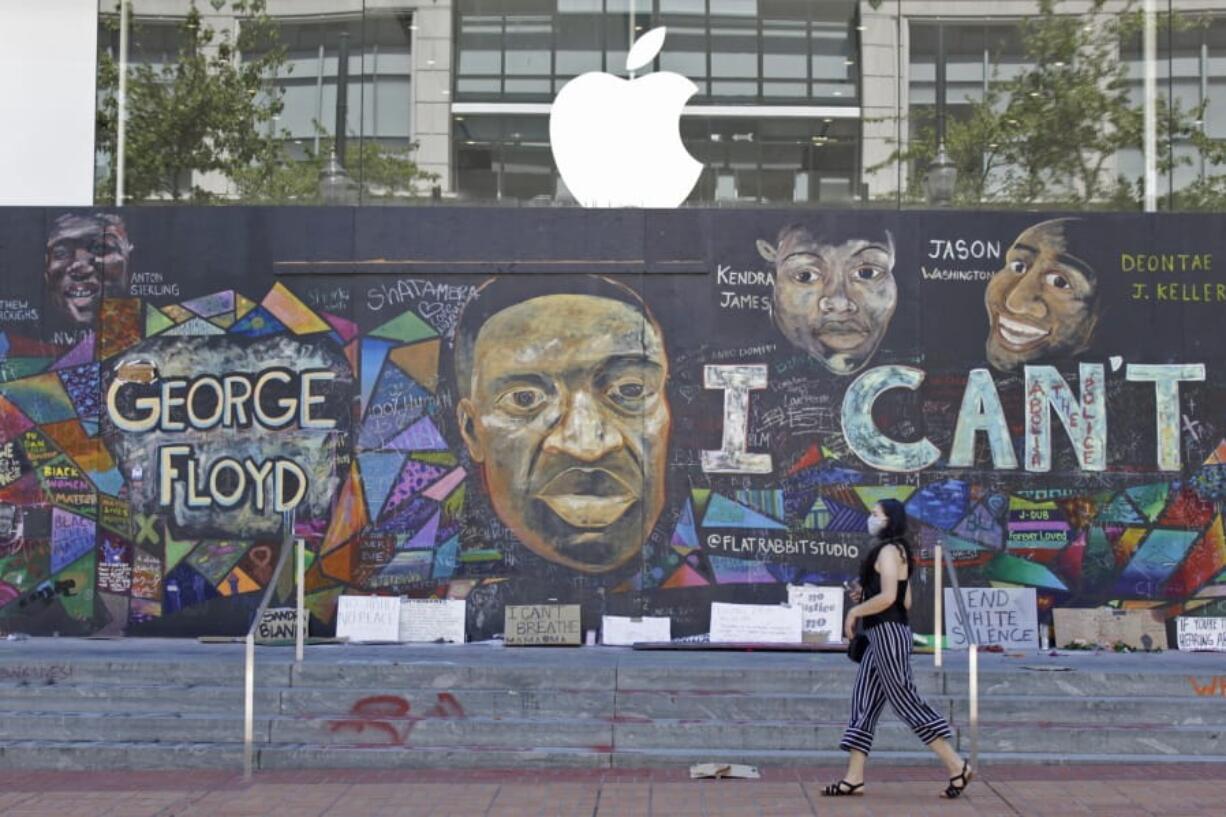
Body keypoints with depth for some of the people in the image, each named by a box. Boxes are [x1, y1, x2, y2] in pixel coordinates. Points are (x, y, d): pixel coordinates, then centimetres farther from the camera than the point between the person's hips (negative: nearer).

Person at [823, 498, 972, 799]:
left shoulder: (888, 550, -11)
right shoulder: (897, 552, 19)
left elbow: (887, 597, -22)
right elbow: (905, 601, 19)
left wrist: (854, 611, -11)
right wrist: (865, 596, 14)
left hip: (888, 632, -10)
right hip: (882, 635, 10)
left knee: (905, 701, -8)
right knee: (864, 703, 8)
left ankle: (957, 766, -5)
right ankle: (854, 778, 8)